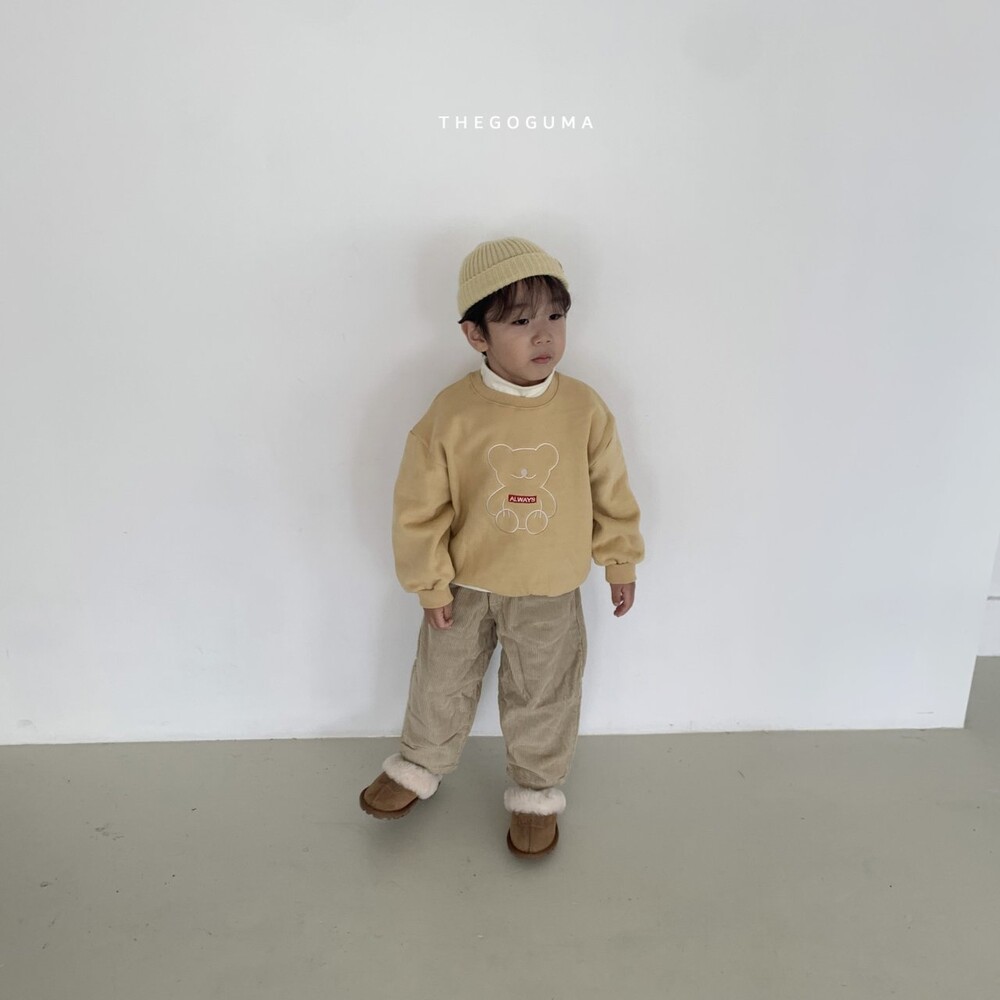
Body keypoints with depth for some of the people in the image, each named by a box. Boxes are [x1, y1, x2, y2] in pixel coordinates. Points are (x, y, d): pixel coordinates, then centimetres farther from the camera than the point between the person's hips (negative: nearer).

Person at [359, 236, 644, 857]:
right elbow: (420, 506, -11)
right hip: (464, 586, 0)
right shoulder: (452, 413, -19)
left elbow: (612, 492, -1)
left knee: (543, 698, 17)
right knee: (442, 683, 21)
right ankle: (421, 767, 48)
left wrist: (622, 564, 6)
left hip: (550, 594, 0)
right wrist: (431, 584, -7)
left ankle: (536, 792, 42)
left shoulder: (585, 408, -14)